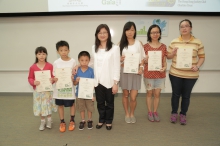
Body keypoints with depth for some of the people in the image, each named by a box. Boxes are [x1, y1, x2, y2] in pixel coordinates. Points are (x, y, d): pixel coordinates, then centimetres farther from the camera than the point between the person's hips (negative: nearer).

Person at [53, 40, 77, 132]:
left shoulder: (73, 61, -6)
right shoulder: (56, 63, -4)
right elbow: (54, 76, 2)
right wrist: (54, 79, -20)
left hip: (69, 87, -1)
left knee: (72, 104, 11)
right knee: (60, 105, 12)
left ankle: (72, 121, 31)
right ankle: (62, 122, 29)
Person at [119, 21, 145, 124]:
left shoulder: (139, 43, 3)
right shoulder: (121, 43, 4)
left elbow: (142, 58, 5)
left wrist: (141, 68, -10)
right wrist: (120, 59, -14)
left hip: (135, 72, -1)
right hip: (124, 71, 1)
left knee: (133, 97, -1)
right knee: (125, 94, 12)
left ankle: (132, 114, 26)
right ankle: (127, 114, 31)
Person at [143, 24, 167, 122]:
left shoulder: (163, 46, 3)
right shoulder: (146, 46, -3)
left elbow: (164, 61, 6)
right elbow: (143, 61, 1)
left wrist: (164, 67, -13)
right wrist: (146, 60, -21)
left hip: (160, 74, 2)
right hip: (149, 74, -2)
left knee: (157, 94, 9)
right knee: (149, 93, 9)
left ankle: (155, 112, 27)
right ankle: (150, 112, 25)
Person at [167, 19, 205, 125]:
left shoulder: (197, 42, -1)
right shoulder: (174, 42, 1)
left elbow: (202, 57, 4)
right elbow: (168, 56, 8)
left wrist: (197, 66, -13)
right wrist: (173, 52, -13)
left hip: (191, 75, 0)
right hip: (175, 74, 1)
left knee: (186, 95, 10)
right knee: (176, 94, 10)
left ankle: (183, 114, 29)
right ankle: (174, 113, 29)